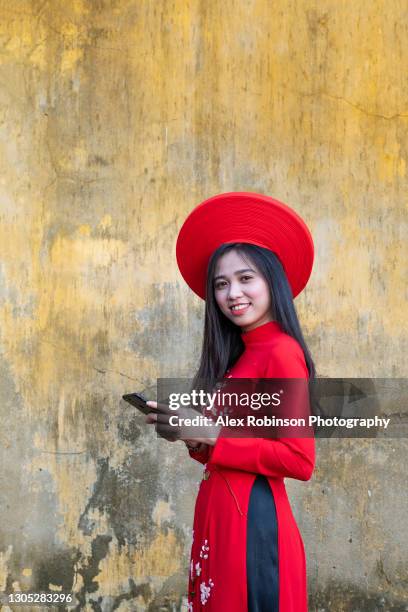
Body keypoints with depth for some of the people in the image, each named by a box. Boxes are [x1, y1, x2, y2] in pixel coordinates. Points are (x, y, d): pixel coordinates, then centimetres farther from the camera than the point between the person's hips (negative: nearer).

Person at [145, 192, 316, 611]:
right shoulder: (242, 355, 13)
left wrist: (213, 438, -16)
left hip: (252, 518, -9)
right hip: (223, 515, 9)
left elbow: (299, 460, -19)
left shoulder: (281, 352, -13)